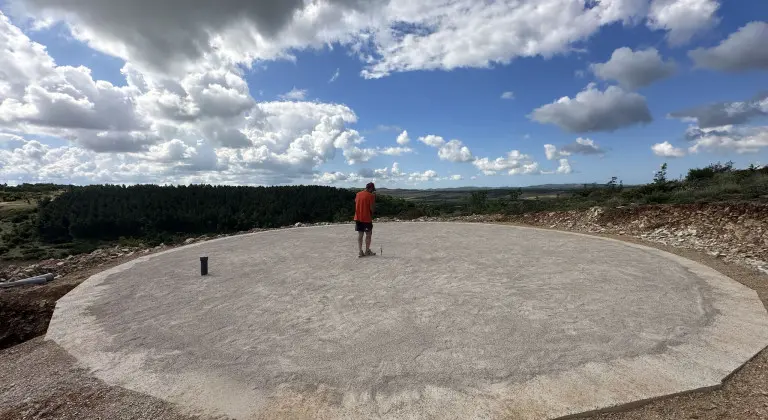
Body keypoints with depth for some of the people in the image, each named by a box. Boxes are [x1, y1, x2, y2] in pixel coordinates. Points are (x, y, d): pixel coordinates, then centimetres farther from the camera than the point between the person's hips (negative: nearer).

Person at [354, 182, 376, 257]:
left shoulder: (358, 194, 7)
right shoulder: (371, 196, -11)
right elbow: (372, 208, -14)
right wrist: (374, 198, -4)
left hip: (358, 218, 5)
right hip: (367, 218, -5)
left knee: (360, 234, 8)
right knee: (368, 234, 9)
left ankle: (360, 251, 6)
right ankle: (367, 251, 15)